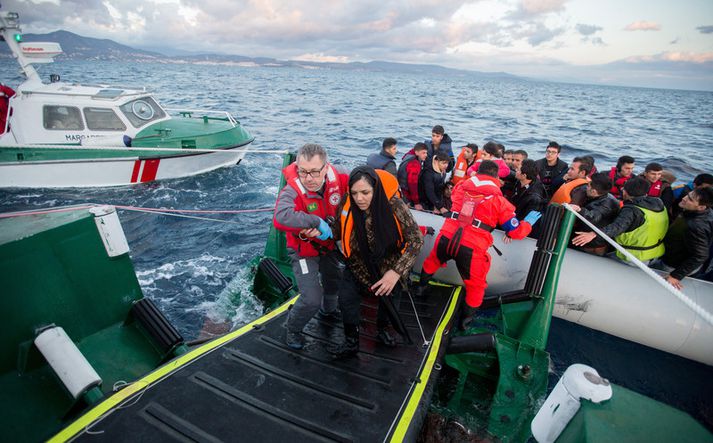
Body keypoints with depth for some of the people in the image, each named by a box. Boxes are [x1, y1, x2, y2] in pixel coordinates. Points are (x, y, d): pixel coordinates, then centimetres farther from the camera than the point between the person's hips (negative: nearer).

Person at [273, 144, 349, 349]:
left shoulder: (338, 179, -24)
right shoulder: (292, 191, -36)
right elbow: (281, 217, -55)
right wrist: (317, 222, -48)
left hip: (329, 245, 6)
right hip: (304, 250, -5)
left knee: (334, 281, 28)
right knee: (312, 299, -11)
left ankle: (328, 310, 63)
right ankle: (293, 329, 23)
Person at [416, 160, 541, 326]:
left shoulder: (462, 186, 12)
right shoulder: (499, 200, 3)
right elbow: (516, 232, 6)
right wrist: (528, 222, 25)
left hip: (446, 239, 3)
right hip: (472, 248, -3)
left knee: (433, 261, 35)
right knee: (475, 286, 21)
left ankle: (420, 287, 53)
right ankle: (466, 320, 31)